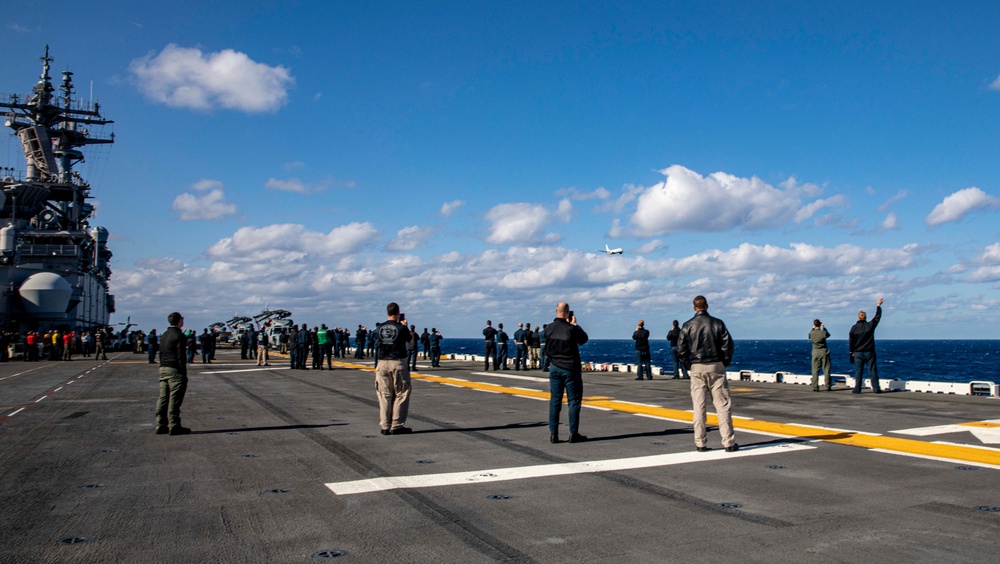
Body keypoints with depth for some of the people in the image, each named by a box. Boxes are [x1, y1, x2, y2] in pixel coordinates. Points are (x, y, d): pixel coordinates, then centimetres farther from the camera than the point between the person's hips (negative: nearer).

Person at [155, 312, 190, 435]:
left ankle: (161, 425, 11)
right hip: (175, 370, -8)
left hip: (163, 369, 9)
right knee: (175, 399, -5)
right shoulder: (179, 336, -12)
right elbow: (181, 357, -16)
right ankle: (174, 426, -4)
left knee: (163, 398, 9)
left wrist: (162, 367, 21)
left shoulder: (164, 335, 15)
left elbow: (161, 354, 17)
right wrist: (184, 374, -14)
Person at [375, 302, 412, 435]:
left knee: (384, 395, 8)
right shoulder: (402, 328, -8)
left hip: (382, 363, 4)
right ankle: (396, 426, 2)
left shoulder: (379, 328, 3)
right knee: (401, 394, 4)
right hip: (398, 363, -4)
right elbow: (410, 340, 9)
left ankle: (385, 426, 8)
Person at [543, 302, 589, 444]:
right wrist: (574, 324, 9)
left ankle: (553, 434, 7)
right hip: (570, 369, -4)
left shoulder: (548, 328, -4)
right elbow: (584, 339, 0)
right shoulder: (571, 329, -17)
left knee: (554, 401, 7)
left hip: (555, 368, 4)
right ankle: (573, 433, 5)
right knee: (574, 401, 4)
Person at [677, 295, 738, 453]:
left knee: (698, 406, 4)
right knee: (722, 405, 3)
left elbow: (681, 348, -3)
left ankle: (700, 443, 5)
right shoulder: (717, 323, -1)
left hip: (697, 368, 1)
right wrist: (725, 363, 9)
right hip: (716, 366, 0)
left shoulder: (688, 325, 0)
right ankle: (729, 442, 2)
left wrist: (689, 366, 8)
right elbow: (728, 345, -4)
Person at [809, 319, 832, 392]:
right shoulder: (823, 332, -9)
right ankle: (828, 387, 6)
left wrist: (813, 328, 25)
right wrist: (824, 327, 21)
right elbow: (828, 334, 14)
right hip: (824, 352, -1)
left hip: (815, 353, 1)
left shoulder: (811, 333, -6)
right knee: (826, 370, 5)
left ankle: (815, 387, 0)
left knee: (815, 371, 3)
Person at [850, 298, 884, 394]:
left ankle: (857, 389, 1)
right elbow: (877, 317, 10)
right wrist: (878, 306, 23)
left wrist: (852, 352, 12)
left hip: (858, 353, 0)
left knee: (858, 371, 1)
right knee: (872, 371, 2)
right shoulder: (870, 325, -4)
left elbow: (851, 341, 2)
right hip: (869, 352, 0)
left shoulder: (854, 328, -2)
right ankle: (876, 389, 2)